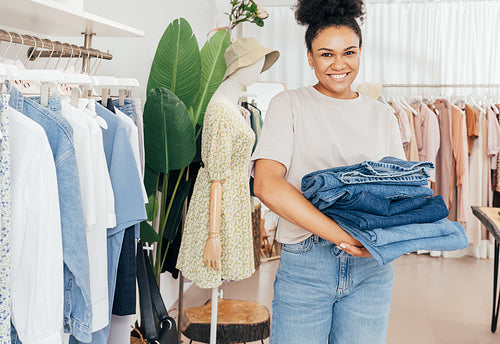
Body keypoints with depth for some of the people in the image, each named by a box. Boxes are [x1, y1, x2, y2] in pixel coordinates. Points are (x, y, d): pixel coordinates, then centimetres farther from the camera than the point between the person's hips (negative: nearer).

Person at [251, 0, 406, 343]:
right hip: (304, 266, -3)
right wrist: (343, 235, -22)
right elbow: (267, 185, -14)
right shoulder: (289, 105, 0)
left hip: (371, 267, 3)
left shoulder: (382, 115, 11)